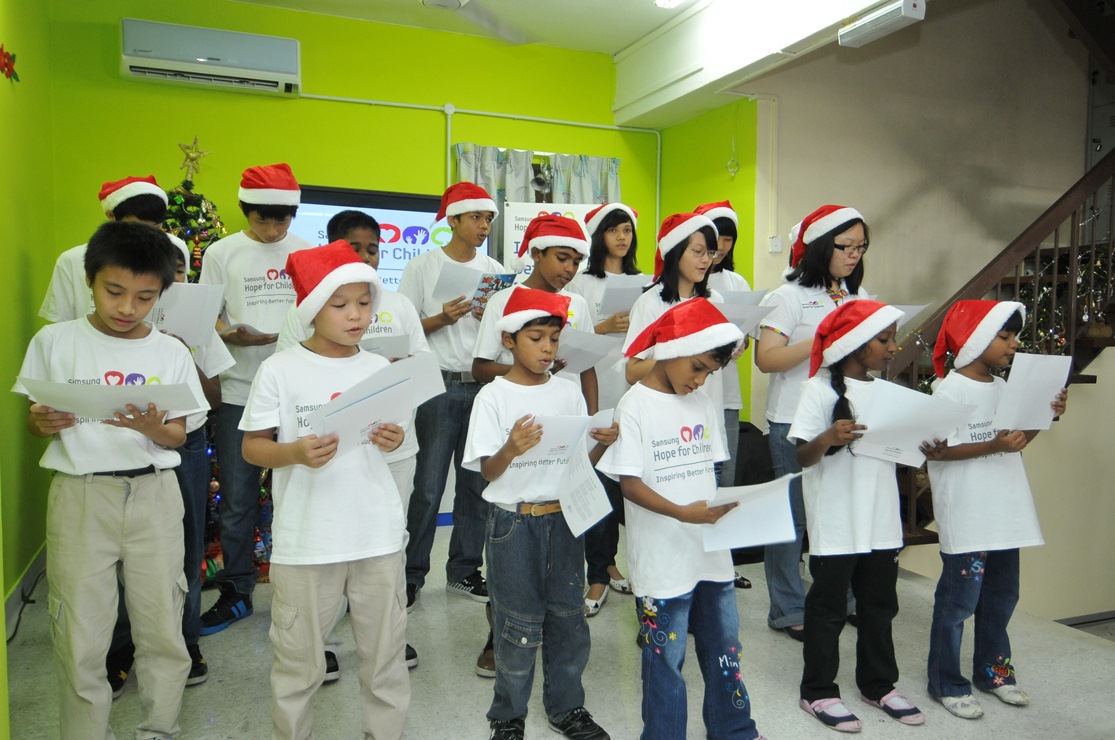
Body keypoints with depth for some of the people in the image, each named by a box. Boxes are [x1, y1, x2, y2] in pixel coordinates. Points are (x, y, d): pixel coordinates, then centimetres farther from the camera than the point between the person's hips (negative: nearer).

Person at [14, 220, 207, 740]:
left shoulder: (171, 354, 2)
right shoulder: (54, 341, 1)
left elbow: (178, 436, 3)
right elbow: (32, 423, 6)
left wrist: (150, 426, -18)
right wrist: (43, 423, -17)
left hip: (153, 494, 1)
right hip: (80, 495, 0)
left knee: (162, 626, 6)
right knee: (80, 634, 4)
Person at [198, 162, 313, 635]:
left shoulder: (307, 253, 7)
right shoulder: (222, 253, 6)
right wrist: (233, 335, -16)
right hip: (240, 391, 0)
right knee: (237, 498, 6)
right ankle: (236, 592, 22)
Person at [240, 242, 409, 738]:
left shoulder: (379, 369, 4)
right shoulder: (280, 369, -5)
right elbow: (252, 446, -3)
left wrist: (394, 440, -11)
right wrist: (295, 453, -22)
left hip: (378, 534, 3)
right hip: (305, 539, -2)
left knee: (385, 650, 13)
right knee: (298, 659, 10)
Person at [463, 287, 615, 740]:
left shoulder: (569, 392, 4)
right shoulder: (494, 396, -8)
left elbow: (583, 462, 7)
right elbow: (487, 472, -9)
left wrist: (603, 444, -14)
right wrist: (510, 450, -30)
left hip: (564, 519, 4)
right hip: (513, 522, -3)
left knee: (568, 617, 13)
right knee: (518, 624, 6)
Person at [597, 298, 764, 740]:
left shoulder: (703, 404, 7)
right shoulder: (635, 406, -12)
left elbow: (708, 470, 13)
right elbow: (629, 482, -15)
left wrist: (724, 508, -5)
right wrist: (681, 513, -27)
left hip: (711, 551, 6)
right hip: (663, 559, -6)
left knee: (724, 646, 18)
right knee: (665, 657, 9)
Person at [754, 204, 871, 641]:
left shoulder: (859, 297, 14)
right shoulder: (791, 295, -5)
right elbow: (765, 359, -13)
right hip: (794, 421, -6)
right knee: (793, 515, 2)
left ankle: (843, 599, 28)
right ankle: (788, 610, 15)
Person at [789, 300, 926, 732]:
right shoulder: (821, 389, -10)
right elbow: (803, 456, -14)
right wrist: (827, 438, -34)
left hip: (881, 522, 6)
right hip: (835, 525, -6)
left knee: (879, 606, 17)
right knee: (828, 608, 6)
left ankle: (878, 684, 34)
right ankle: (818, 692, 21)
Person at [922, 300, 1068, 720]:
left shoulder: (1003, 388, 11)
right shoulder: (950, 389, -13)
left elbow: (1014, 443, 18)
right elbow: (934, 450, -20)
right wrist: (995, 446, -25)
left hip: (1004, 512, 8)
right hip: (965, 516, -8)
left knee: (1001, 596, 19)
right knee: (958, 599, 1)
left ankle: (992, 671, 36)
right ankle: (946, 683, 14)